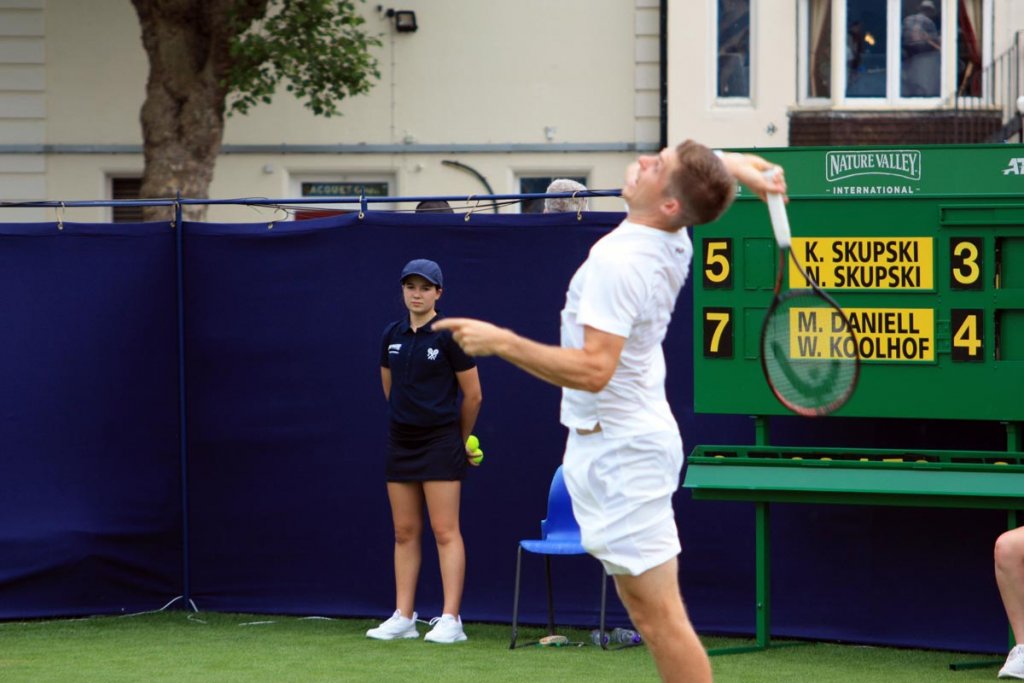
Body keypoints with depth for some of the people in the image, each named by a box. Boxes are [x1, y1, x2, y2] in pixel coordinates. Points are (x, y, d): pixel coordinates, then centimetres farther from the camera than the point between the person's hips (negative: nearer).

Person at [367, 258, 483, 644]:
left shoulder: (449, 336, -9)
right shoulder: (392, 336, 8)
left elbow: (473, 395, -3)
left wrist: (457, 438, 8)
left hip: (440, 442, -6)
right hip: (401, 443, 6)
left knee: (445, 531, -7)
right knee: (405, 532, 7)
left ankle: (451, 620, -9)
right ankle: (403, 618, 9)